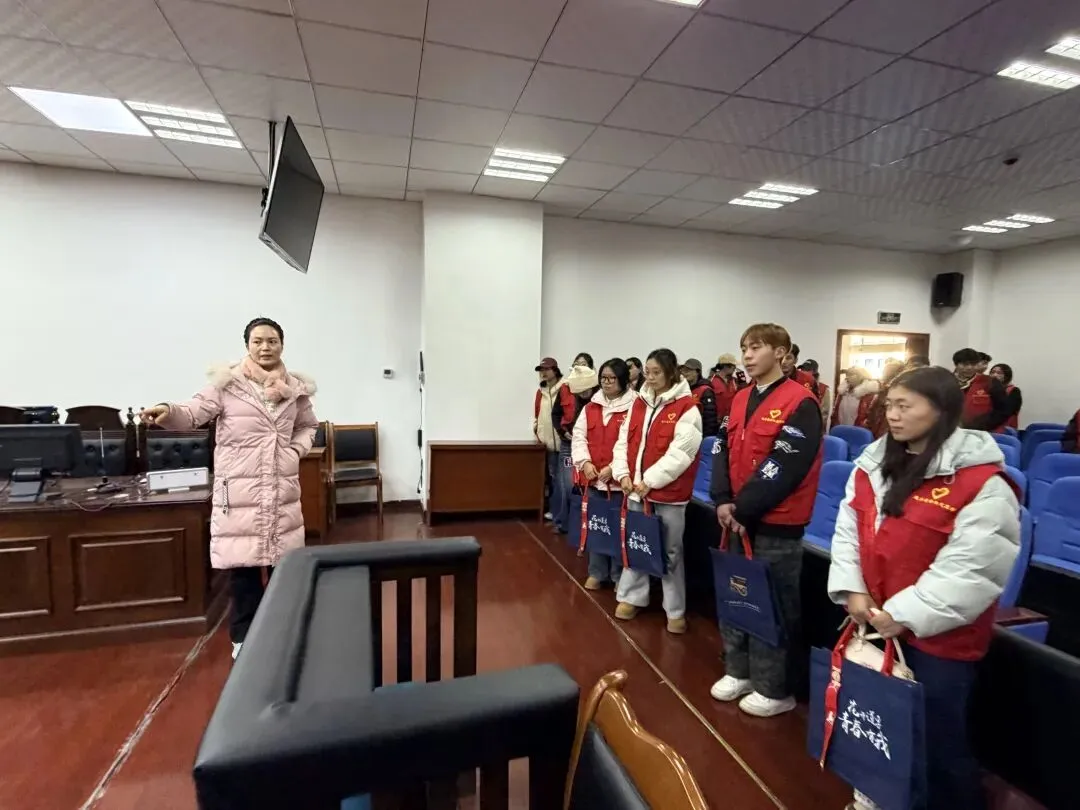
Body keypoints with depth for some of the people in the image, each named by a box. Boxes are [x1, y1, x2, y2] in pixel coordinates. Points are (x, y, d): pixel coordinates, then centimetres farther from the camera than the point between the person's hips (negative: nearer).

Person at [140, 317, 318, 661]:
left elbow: (308, 425, 18)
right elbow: (193, 414, -11)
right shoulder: (228, 383, -5)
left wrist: (297, 450, 2)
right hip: (239, 491, -3)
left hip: (282, 491, 3)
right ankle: (243, 636, 25)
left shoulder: (296, 388, 6)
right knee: (242, 565, 7)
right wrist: (168, 411, -32)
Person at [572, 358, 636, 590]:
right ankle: (597, 573, 30)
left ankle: (619, 576, 22)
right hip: (593, 478, 5)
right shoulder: (591, 406, 11)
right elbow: (579, 436, 7)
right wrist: (585, 462, -7)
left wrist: (614, 467, -19)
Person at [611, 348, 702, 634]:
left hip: (669, 492, -5)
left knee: (671, 551, 6)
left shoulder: (687, 408, -9)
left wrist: (650, 481, -18)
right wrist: (623, 474, -5)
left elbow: (679, 453, -17)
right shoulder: (639, 403, 9)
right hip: (635, 488, 6)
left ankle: (675, 610, 21)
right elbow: (623, 441, 9)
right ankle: (632, 597, 31)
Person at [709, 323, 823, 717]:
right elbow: (723, 450, 6)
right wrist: (723, 501, -7)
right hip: (738, 518, 7)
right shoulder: (741, 400, 9)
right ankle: (739, 671, 33)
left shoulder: (800, 403, -13)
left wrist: (744, 509, -16)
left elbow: (784, 466, -19)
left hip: (776, 522, -7)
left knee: (773, 605, 5)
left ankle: (774, 689, 22)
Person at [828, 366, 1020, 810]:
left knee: (939, 737, 12)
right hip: (873, 621, 6)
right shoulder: (873, 463, 3)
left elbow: (968, 568, -20)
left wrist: (905, 615, -20)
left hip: (938, 634, -6)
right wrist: (852, 590, -6)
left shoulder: (981, 481, -16)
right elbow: (847, 530, 4)